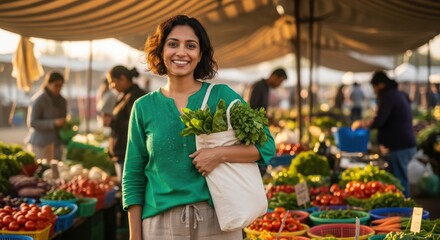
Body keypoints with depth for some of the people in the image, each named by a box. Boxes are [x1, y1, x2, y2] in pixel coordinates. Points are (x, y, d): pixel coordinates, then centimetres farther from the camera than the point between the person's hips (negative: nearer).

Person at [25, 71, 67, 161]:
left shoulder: (62, 101, 9)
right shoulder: (38, 100, -12)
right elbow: (32, 122, -16)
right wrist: (54, 123, -24)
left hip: (56, 143, 6)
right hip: (40, 144, -6)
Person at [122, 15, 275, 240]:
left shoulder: (222, 95, 0)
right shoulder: (144, 107, 3)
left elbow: (266, 144, -3)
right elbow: (133, 177, 5)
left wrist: (220, 154, -17)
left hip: (218, 218, 0)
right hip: (161, 222, 1)